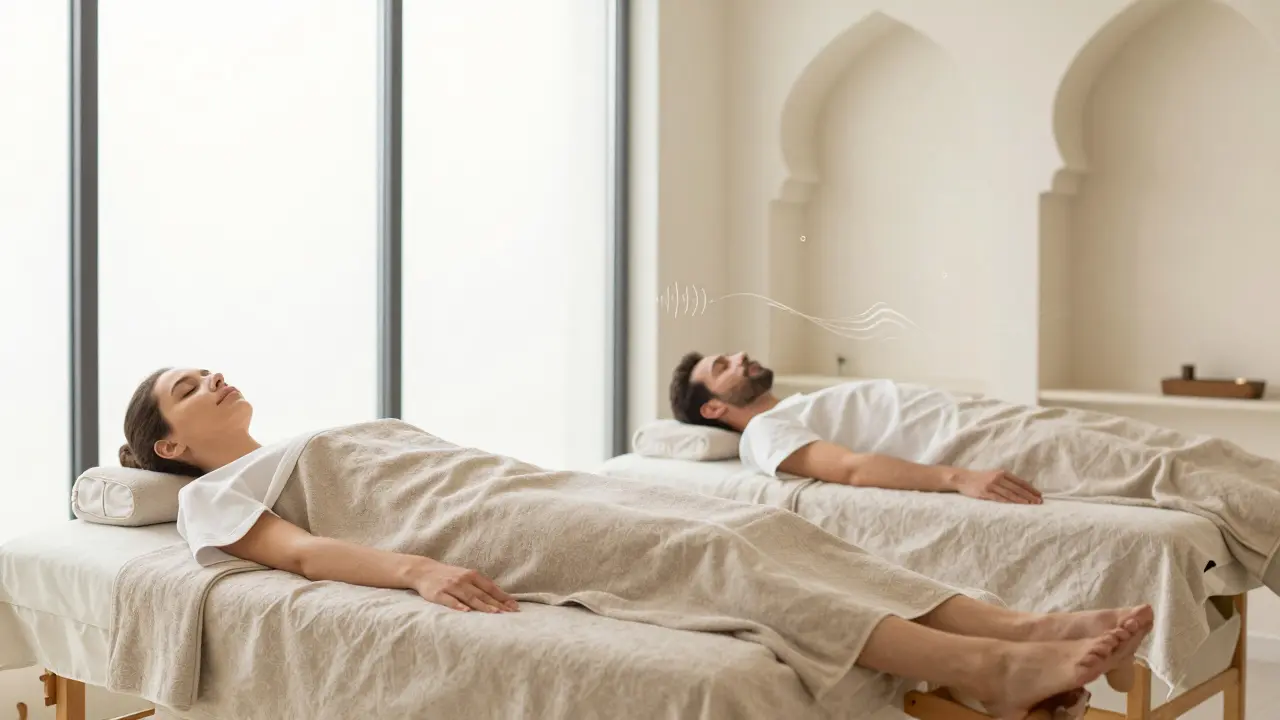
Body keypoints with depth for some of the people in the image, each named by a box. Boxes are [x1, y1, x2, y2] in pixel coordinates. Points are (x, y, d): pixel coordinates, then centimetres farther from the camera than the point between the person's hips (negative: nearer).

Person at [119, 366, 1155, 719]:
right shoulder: (218, 494, 16)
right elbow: (302, 552, -5)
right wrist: (419, 570, -26)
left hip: (537, 495, 7)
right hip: (487, 533, -7)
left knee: (753, 521, -16)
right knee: (694, 550, -29)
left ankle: (1022, 628, -29)